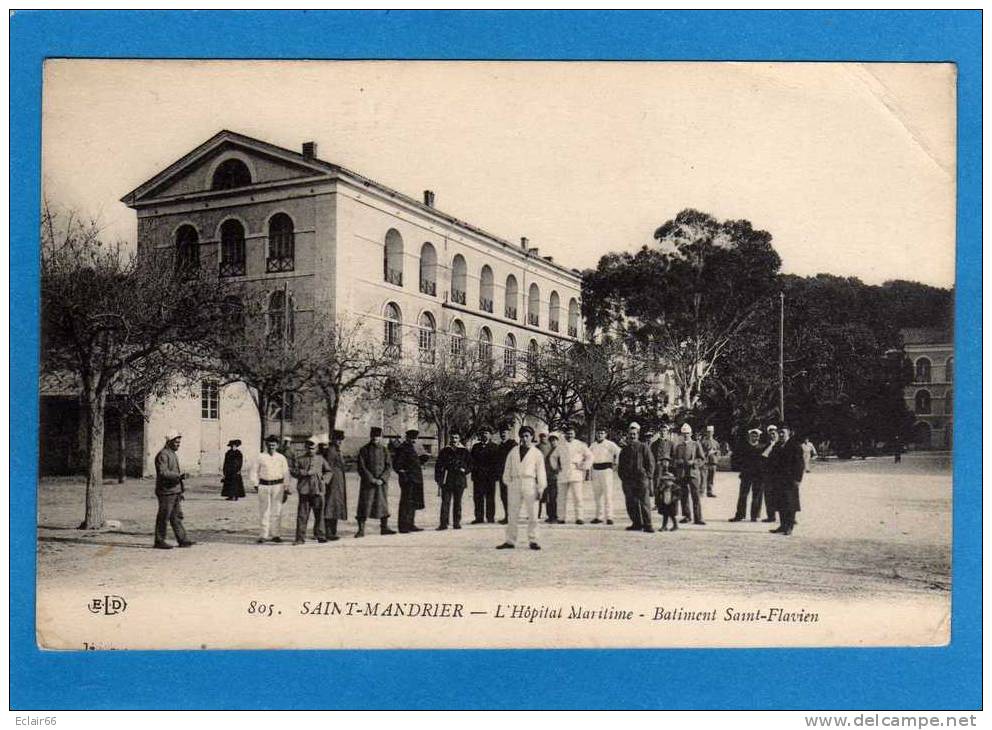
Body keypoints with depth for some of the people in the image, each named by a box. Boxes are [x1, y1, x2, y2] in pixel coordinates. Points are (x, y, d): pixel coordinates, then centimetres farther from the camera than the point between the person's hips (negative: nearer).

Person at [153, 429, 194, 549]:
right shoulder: (162, 455, -12)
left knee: (177, 517, 10)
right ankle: (159, 541, 6)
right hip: (166, 491, -9)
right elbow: (163, 473, -22)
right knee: (163, 517, -2)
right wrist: (178, 475, -30)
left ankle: (183, 540, 11)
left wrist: (181, 490, 23)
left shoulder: (174, 454, 18)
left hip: (175, 491, 9)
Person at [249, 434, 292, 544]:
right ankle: (264, 535, 8)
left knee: (276, 511, 2)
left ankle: (275, 534, 9)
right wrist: (256, 485, 0)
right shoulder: (260, 457, 3)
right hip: (264, 486, 0)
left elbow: (286, 474, 8)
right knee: (264, 511, 1)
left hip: (278, 486, 0)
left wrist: (286, 490, 6)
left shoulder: (281, 458, 5)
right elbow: (254, 472, 8)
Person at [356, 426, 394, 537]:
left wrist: (382, 479, -13)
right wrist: (371, 479, -15)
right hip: (367, 483, -3)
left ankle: (384, 528, 18)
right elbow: (361, 467, -7)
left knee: (383, 504, 8)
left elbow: (389, 466, 1)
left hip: (382, 482, 3)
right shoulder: (364, 450, -2)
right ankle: (361, 530, -3)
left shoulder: (384, 450, 7)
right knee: (364, 505, -5)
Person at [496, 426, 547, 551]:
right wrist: (508, 483, 8)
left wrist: (540, 488, -3)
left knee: (532, 514, -1)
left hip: (530, 484, -2)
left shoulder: (536, 453, 6)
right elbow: (508, 469, 16)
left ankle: (533, 541, 6)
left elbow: (541, 471, 3)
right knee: (513, 513, 3)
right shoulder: (513, 452, 13)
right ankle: (510, 541, 7)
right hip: (515, 484, 2)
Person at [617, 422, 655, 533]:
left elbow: (651, 463, 0)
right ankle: (637, 523, 16)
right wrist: (622, 477, 7)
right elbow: (620, 465, 21)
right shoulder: (624, 450, 15)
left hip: (641, 479, -5)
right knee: (631, 504, 6)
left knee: (644, 503, -8)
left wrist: (649, 477, -7)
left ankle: (647, 525, -4)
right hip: (628, 481, 5)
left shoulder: (644, 447, 3)